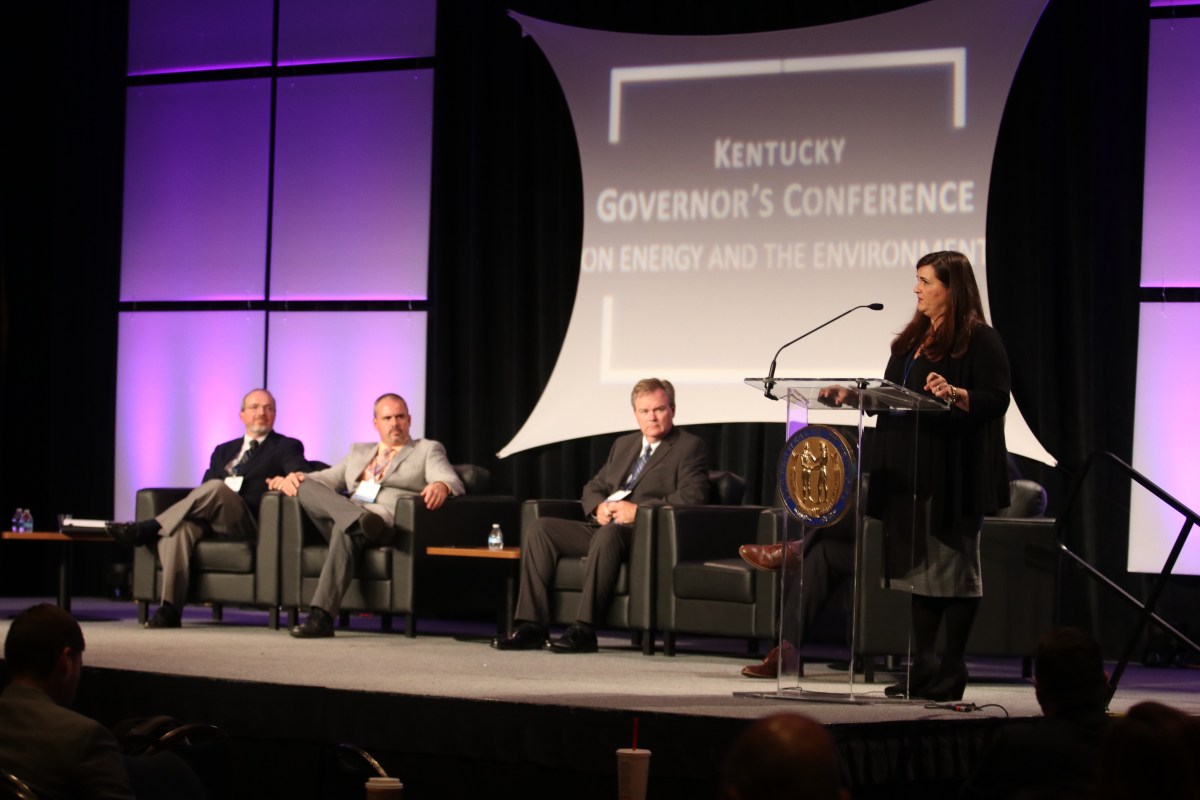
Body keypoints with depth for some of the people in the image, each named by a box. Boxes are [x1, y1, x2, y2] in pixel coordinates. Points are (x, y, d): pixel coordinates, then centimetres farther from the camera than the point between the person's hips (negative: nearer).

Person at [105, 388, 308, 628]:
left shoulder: (287, 447, 17)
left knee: (215, 488, -35)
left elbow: (304, 475, -4)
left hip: (247, 523, -4)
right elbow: (204, 485, 20)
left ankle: (146, 529, -32)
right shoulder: (224, 451, 31)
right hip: (211, 522, 4)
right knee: (180, 526, -32)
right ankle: (170, 609, -38)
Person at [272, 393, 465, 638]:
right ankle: (359, 520, -51)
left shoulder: (428, 450, 19)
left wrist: (441, 486, -29)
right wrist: (294, 479, 0)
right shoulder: (359, 452, 35)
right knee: (305, 486, -23)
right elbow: (327, 478, 24)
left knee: (345, 530, -38)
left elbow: (453, 481, 0)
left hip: (389, 522, -5)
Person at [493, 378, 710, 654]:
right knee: (538, 528, -13)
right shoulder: (623, 445, 25)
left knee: (609, 533, -40)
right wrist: (598, 507, 0)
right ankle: (532, 626, -19)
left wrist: (638, 510, -17)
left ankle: (584, 629, -39)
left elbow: (692, 496, -11)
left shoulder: (690, 447, 4)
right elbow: (593, 486, 26)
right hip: (601, 526, 7)